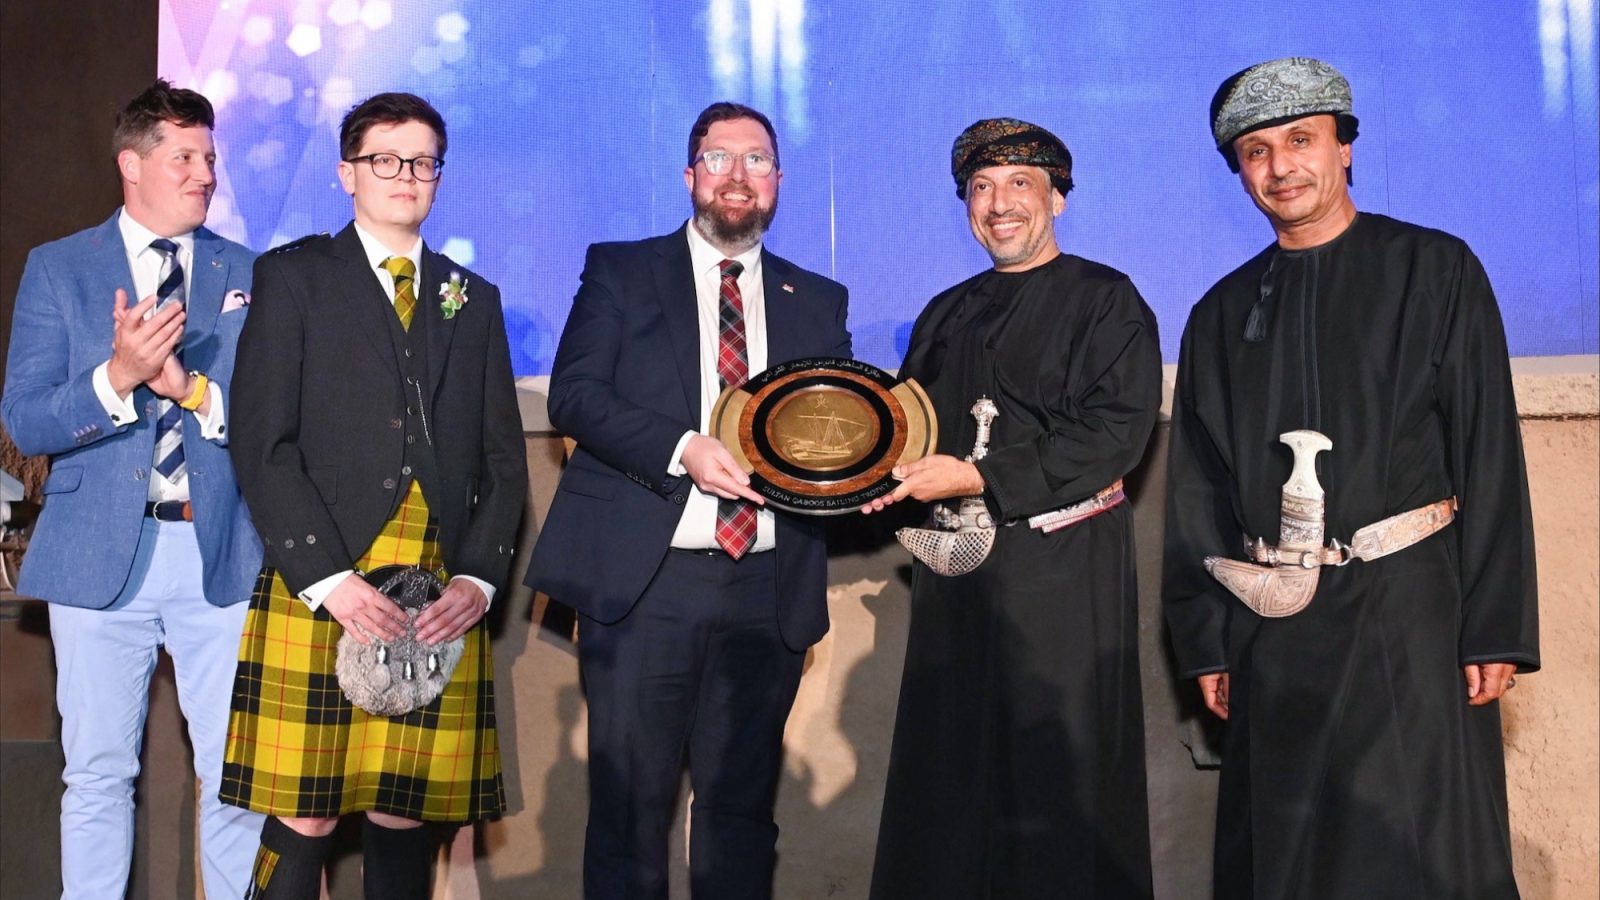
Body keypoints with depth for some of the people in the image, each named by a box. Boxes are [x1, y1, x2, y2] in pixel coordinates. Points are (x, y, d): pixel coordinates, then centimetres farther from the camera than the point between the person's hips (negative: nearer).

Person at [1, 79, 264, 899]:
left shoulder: (248, 275, 8)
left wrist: (192, 388, -15)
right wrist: (117, 376, -20)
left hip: (220, 554, 1)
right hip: (100, 554, -1)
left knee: (238, 771, 4)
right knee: (98, 772, 7)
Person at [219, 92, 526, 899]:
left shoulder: (473, 300, 19)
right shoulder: (292, 277, 7)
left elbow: (504, 460, 14)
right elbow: (262, 444, -2)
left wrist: (477, 579, -2)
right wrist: (328, 578, -13)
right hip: (316, 590, -3)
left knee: (403, 817, 4)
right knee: (304, 819, -3)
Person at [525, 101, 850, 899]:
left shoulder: (817, 300, 16)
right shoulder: (621, 271, 8)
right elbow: (572, 394, -4)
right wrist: (682, 449, -18)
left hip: (767, 590, 3)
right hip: (643, 581, -2)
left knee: (742, 805, 8)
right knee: (630, 805, 1)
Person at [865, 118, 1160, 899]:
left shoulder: (1104, 301, -2)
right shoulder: (946, 315, 16)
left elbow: (1115, 431, -14)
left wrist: (975, 478, -18)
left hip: (1061, 574, -5)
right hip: (956, 571, 6)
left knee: (1058, 776, -1)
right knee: (948, 772, 7)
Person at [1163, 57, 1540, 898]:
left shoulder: (1435, 271, 1)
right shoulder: (1222, 314, 10)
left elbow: (1490, 454, -3)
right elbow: (1198, 486, 11)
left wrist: (1495, 628, -8)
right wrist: (1207, 641, 6)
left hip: (1410, 607, -3)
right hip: (1274, 629, 3)